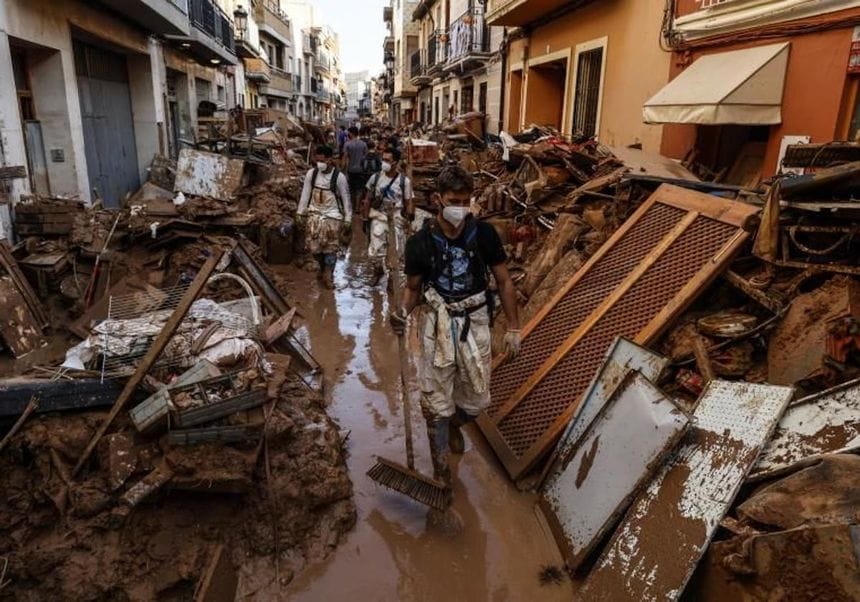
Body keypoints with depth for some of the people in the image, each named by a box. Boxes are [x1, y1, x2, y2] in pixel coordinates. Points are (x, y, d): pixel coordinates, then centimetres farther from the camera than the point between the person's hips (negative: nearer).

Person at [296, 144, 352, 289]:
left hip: (332, 216, -3)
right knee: (314, 247, 6)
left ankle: (328, 276, 19)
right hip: (314, 214, 3)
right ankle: (323, 268, 33)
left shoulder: (339, 177, -15)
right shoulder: (311, 173, -6)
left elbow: (346, 199, -7)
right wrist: (300, 213, 6)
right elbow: (305, 194, 4)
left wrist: (348, 219, -6)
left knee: (330, 248, 3)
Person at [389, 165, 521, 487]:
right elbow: (413, 288, 5)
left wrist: (513, 328, 2)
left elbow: (504, 282, 2)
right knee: (437, 402, 6)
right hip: (437, 325, -1)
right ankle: (441, 468, 26)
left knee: (476, 400, 11)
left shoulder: (484, 234, -8)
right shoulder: (420, 242, -8)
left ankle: (455, 424, 47)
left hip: (474, 324, 1)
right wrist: (402, 311, -17)